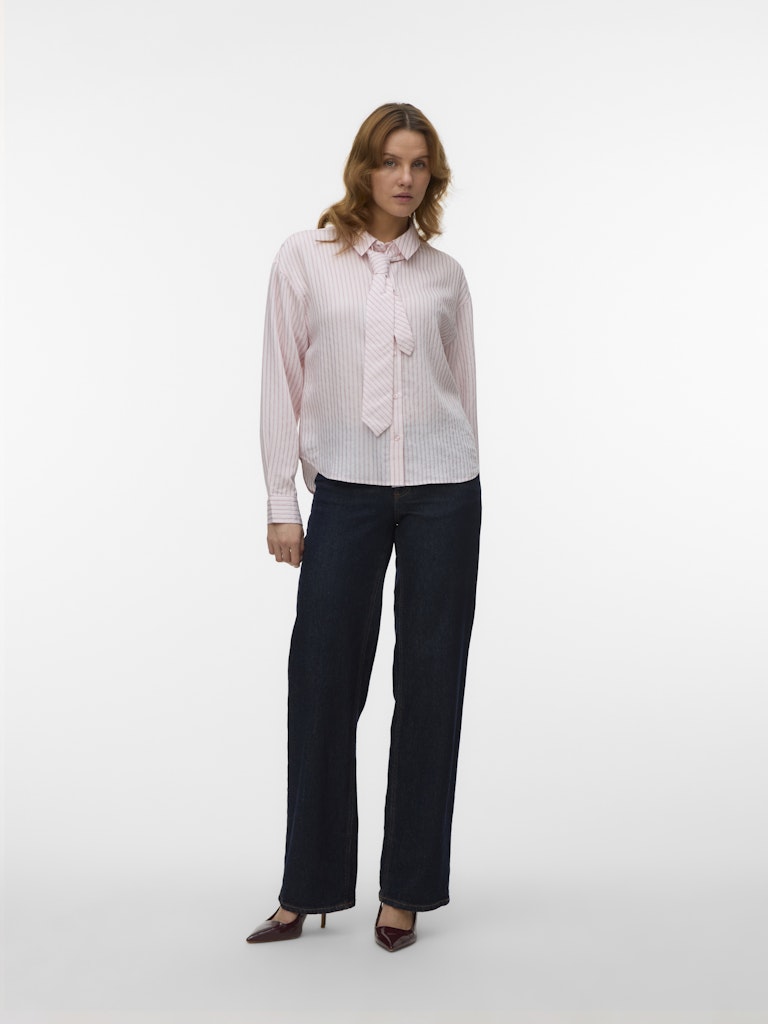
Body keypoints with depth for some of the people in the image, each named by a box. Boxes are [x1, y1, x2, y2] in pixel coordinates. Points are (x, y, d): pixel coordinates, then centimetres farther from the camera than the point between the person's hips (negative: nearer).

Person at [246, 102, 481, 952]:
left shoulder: (444, 275, 9)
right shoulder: (305, 260, 3)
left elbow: (462, 388, 13)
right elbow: (282, 383, 2)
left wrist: (457, 490, 12)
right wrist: (280, 502, -2)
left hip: (441, 490, 1)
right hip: (346, 491, -1)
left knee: (429, 685, 4)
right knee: (322, 682, 1)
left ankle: (406, 890, 17)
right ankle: (309, 889, 17)